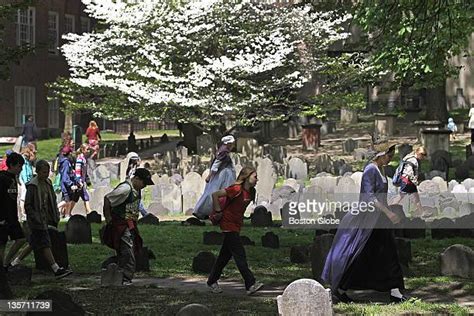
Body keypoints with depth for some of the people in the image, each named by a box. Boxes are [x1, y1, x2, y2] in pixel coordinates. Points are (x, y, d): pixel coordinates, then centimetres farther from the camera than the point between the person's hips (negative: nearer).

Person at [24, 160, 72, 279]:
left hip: (46, 219, 8)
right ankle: (56, 269, -19)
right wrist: (37, 219, -18)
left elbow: (53, 201, 21)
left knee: (34, 244, 16)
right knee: (45, 245, -12)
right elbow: (27, 205, -13)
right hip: (37, 221, -8)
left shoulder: (48, 183, 11)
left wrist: (56, 216, 12)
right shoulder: (32, 186, -13)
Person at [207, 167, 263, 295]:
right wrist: (218, 211, -14)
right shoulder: (236, 189, -20)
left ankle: (212, 282, 24)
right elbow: (215, 195, -20)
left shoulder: (250, 192, 5)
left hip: (236, 225, 9)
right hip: (228, 224, -9)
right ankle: (251, 285, -12)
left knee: (225, 255, 13)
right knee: (240, 255, -10)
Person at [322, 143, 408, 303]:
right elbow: (369, 196, -25)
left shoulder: (380, 170, 11)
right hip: (368, 218, -9)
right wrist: (388, 212, -29)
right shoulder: (370, 170, -17)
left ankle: (395, 291, 5)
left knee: (389, 252, 4)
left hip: (379, 218, 9)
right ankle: (339, 288, 12)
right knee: (359, 255, -1)